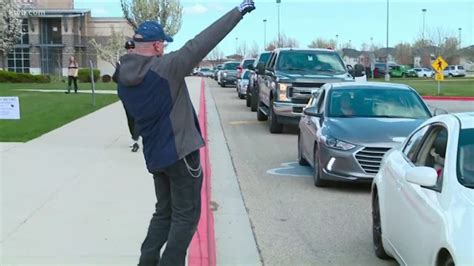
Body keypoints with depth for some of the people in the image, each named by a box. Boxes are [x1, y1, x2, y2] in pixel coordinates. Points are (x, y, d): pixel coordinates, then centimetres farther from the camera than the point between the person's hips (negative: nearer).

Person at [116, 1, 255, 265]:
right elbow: (199, 45, -23)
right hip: (179, 152, -8)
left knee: (164, 212, 20)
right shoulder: (164, 67, -19)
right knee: (186, 216, 4)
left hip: (155, 155, 8)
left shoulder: (124, 79, 3)